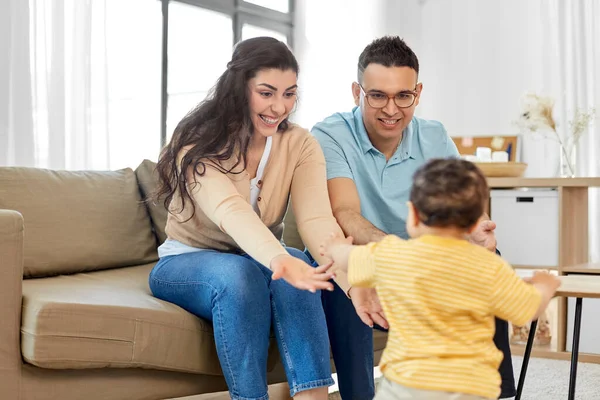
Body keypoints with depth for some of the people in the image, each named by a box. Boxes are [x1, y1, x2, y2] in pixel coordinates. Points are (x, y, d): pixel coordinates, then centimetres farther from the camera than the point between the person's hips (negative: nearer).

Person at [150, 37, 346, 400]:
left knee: (295, 276, -32)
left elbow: (316, 217, -25)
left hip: (265, 259, 3)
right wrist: (279, 259, -58)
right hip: (187, 262, -3)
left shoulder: (301, 145, -9)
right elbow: (230, 211, -38)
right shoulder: (198, 144, -19)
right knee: (240, 273, -36)